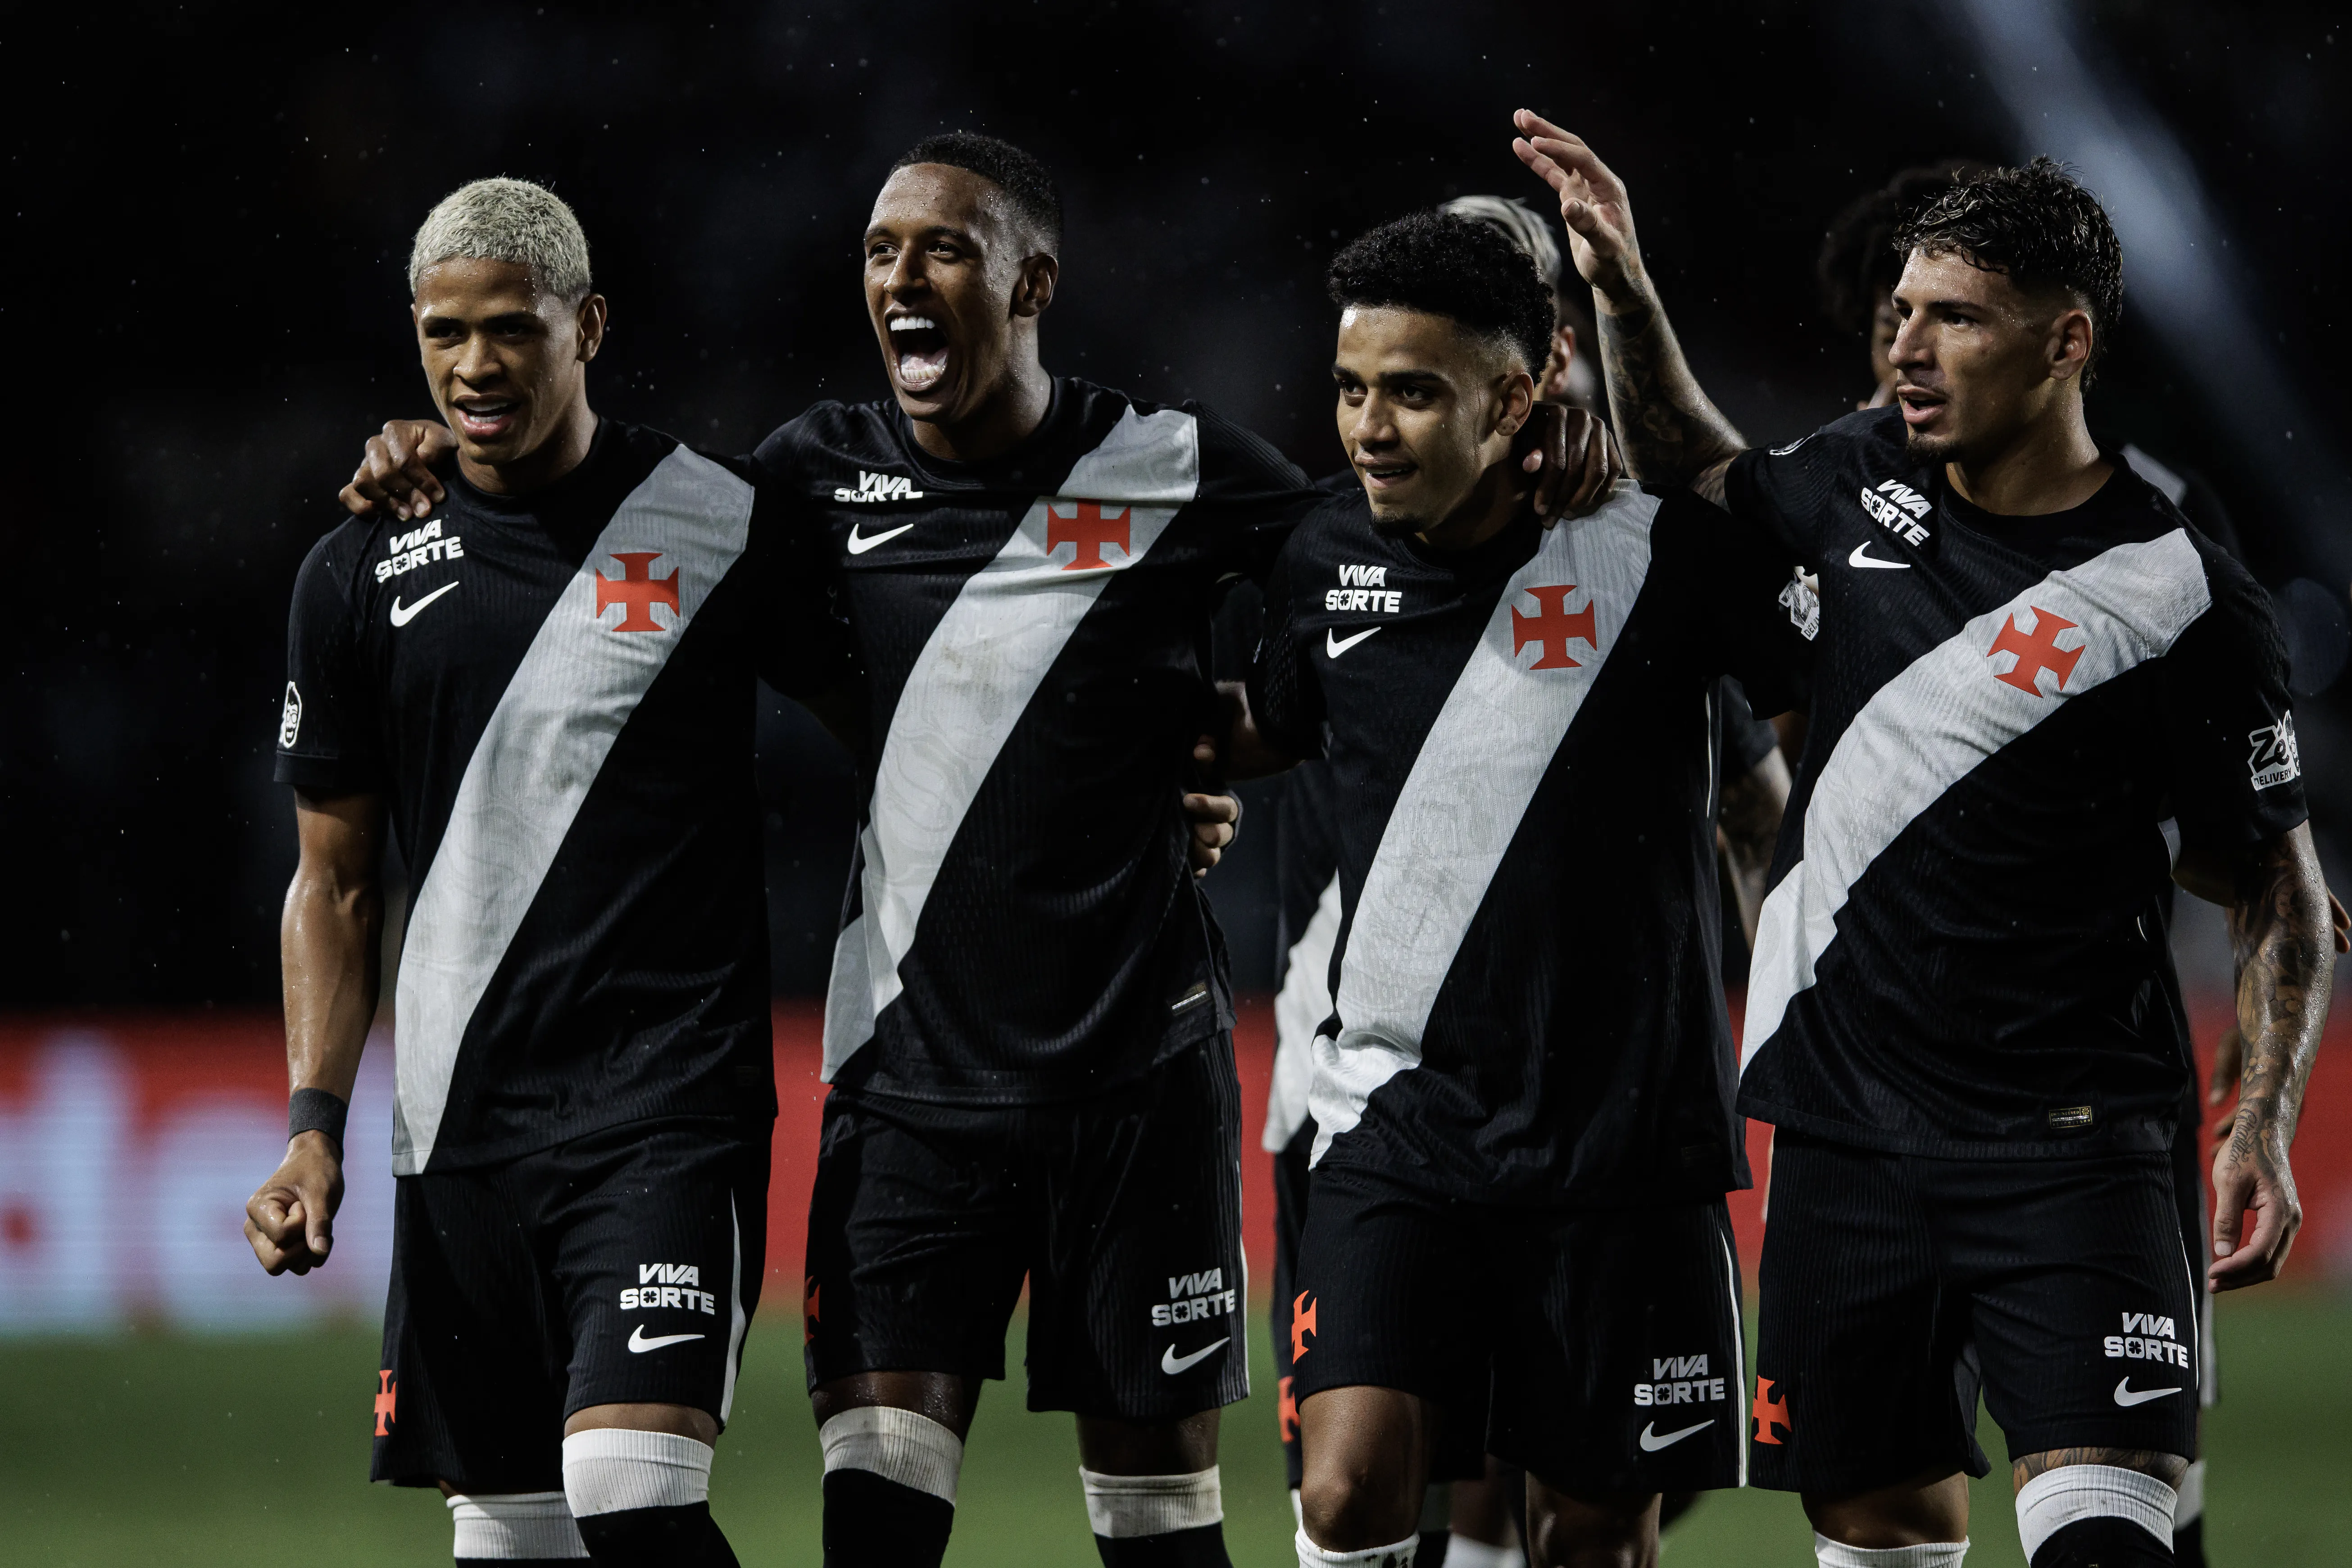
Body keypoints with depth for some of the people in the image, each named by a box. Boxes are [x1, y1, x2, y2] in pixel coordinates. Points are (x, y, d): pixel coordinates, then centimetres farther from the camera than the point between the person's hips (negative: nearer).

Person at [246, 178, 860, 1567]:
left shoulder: (721, 525, -1)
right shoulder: (363, 576, 8)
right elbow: (336, 884, 14)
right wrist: (315, 1128, 5)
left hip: (669, 1091, -4)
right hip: (462, 1120, 4)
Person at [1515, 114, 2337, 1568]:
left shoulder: (2186, 602, -10)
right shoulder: (1868, 476, 5)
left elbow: (2282, 889, -2)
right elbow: (1706, 470, 29)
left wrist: (2267, 1126, -14)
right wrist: (1623, 287, 15)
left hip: (2064, 1141, -5)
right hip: (1849, 1119, 5)